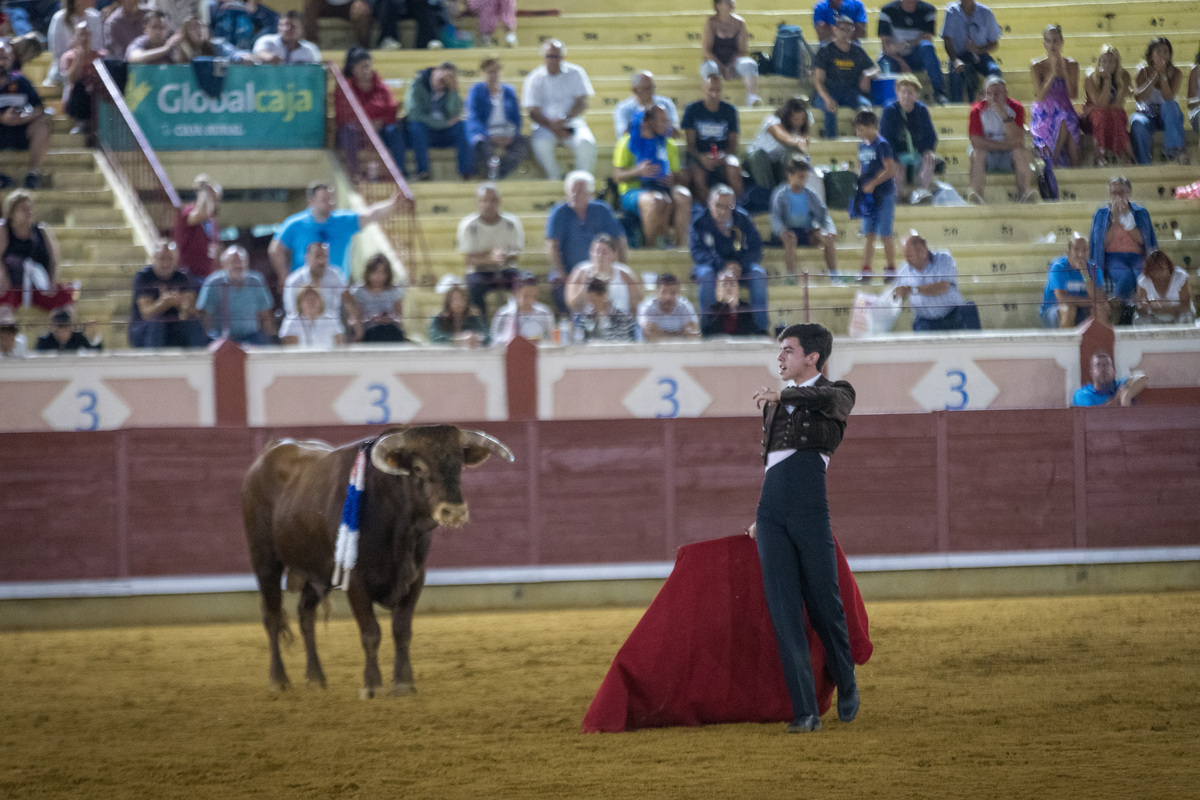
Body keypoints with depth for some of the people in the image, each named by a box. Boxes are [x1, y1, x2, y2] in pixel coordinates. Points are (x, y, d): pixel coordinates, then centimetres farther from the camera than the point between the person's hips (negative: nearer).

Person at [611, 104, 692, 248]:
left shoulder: (668, 145, 21)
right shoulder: (628, 143, 7)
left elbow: (678, 177, 21)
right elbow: (617, 176, 1)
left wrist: (672, 180, -5)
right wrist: (638, 171, -18)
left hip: (662, 188, 4)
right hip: (633, 191, -4)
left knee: (683, 196, -31)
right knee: (655, 201, -40)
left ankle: (680, 246, -31)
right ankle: (651, 246, -27)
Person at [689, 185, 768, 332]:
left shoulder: (743, 219, -2)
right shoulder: (700, 222, -8)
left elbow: (755, 248, -6)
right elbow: (698, 252, -18)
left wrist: (740, 265, -27)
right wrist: (722, 266, -33)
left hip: (740, 268, 2)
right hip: (711, 265, -2)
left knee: (758, 273, -28)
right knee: (707, 274, -36)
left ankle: (761, 329, -25)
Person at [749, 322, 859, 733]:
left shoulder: (837, 393, 7)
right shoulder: (773, 404, 23)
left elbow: (828, 399, -19)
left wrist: (782, 395, -20)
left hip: (810, 513, -5)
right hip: (771, 511, 5)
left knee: (824, 605, 2)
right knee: (784, 613, -4)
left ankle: (847, 687, 29)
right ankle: (805, 712, -5)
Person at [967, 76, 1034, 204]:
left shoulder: (1016, 108, -6)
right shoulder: (977, 111, -8)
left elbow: (1017, 141, -19)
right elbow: (976, 142, -17)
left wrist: (1004, 115, -28)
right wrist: (1005, 145, -17)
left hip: (1009, 157, 1)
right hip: (987, 158, -1)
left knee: (1022, 151, -28)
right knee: (977, 152, -32)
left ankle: (1024, 192, -37)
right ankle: (977, 193, -46)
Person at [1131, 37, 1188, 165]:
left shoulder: (1175, 72, -2)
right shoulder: (1144, 71, -1)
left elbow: (1168, 98, -17)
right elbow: (1138, 97, -17)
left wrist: (1163, 75, -22)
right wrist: (1154, 77, -20)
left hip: (1168, 116, 0)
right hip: (1147, 114, 0)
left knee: (1171, 106, -36)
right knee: (1137, 123, -36)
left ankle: (1173, 149, -48)